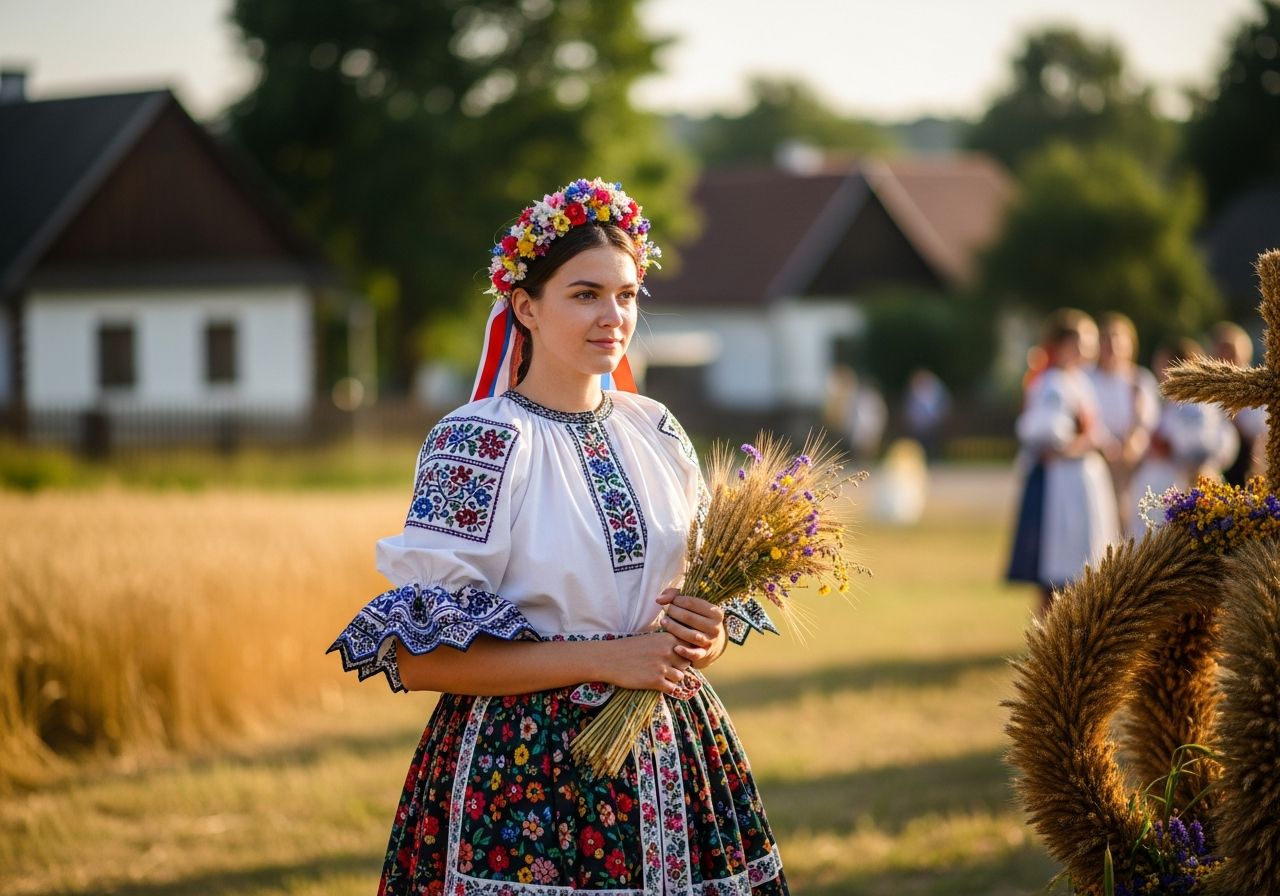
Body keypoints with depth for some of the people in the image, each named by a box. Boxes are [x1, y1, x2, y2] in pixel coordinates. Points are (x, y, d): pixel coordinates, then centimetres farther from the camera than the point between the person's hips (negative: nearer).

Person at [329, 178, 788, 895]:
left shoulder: (657, 432, 7)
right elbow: (419, 657, -16)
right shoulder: (476, 444, -10)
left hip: (669, 759, 6)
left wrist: (710, 638, -6)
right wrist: (602, 658, -20)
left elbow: (708, 587, 18)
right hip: (519, 766, -5)